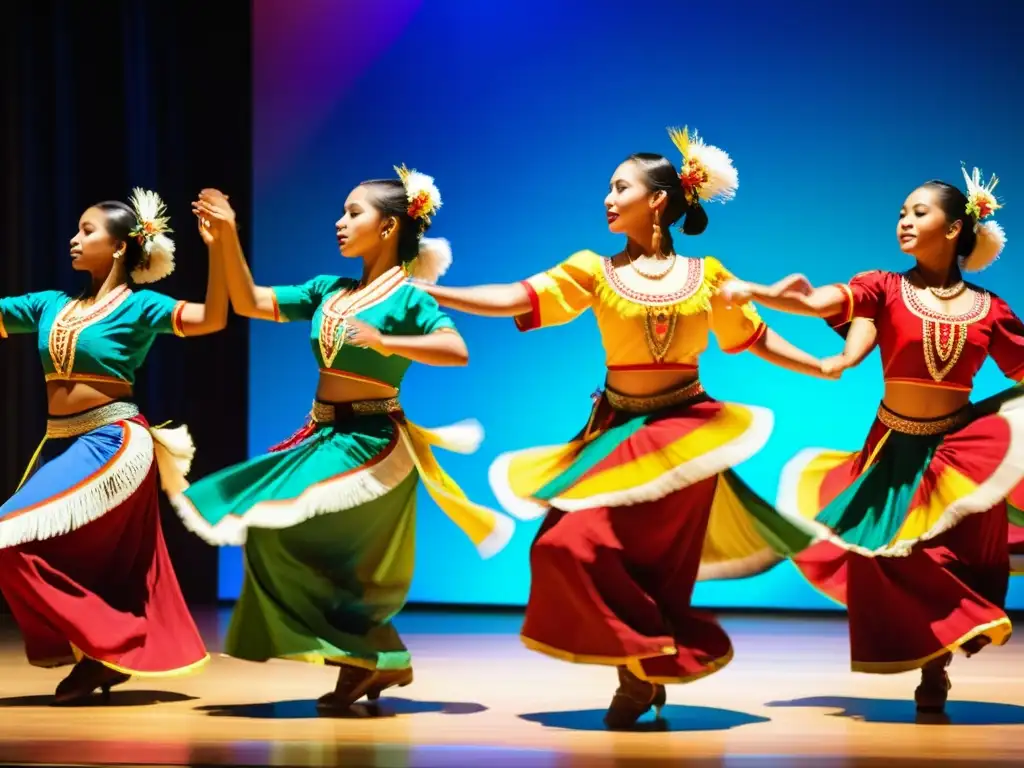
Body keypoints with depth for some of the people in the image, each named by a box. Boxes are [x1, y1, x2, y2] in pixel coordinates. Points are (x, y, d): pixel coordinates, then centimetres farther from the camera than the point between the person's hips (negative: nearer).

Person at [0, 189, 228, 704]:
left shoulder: (139, 305, -6)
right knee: (95, 566, 10)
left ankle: (102, 646, -5)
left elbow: (213, 319, -20)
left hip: (112, 444, -7)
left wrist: (217, 249, -31)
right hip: (59, 445, 7)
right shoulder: (53, 305, 12)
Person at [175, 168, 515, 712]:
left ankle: (363, 658, -4)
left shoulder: (408, 298, -7)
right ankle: (382, 662, 23)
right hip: (323, 437, 7)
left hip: (370, 443, -7)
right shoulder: (328, 291, 11)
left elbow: (457, 351, -22)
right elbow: (248, 303, 7)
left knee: (283, 529, -17)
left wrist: (385, 343, -30)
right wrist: (229, 236, -2)